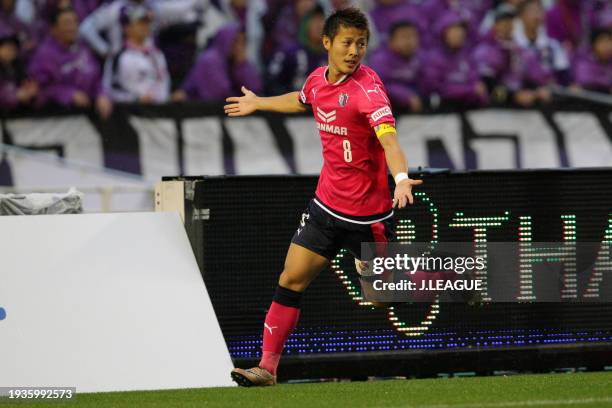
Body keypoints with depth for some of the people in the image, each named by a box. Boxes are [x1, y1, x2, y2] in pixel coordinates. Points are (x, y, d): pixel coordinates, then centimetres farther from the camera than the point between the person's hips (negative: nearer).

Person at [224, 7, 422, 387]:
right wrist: (257, 103, 45)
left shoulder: (367, 87, -20)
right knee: (291, 280, 1)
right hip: (327, 206, 6)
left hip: (367, 213, -6)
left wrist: (401, 178, -54)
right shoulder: (318, 80, 2)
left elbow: (388, 137, -36)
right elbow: (301, 101, 28)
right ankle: (268, 366, 3)